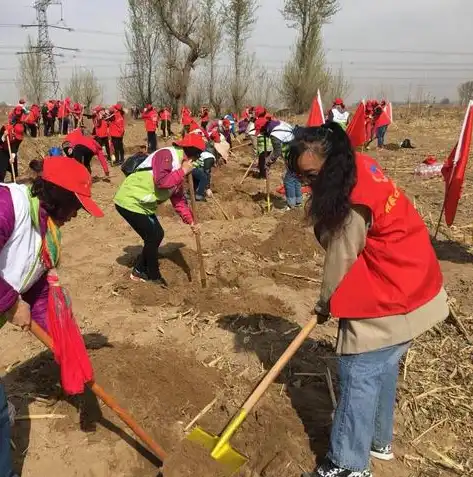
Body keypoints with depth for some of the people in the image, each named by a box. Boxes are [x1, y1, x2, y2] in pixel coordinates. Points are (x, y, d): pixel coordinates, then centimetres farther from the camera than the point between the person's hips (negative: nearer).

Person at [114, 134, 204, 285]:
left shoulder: (179, 170, 11)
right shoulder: (167, 155, -18)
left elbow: (178, 199, 13)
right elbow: (161, 182, -32)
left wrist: (190, 220, 4)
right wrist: (183, 171, -20)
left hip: (142, 204, 10)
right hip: (130, 202, -10)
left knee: (157, 234, 15)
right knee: (153, 237, -3)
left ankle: (140, 271, 28)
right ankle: (153, 276, 16)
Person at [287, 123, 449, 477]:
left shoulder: (352, 201, -25)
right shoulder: (361, 169, 4)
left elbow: (341, 259, -14)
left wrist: (325, 304, 2)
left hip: (389, 298, -10)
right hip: (409, 287, 10)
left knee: (359, 375, 0)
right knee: (382, 368, 20)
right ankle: (378, 439, 37)